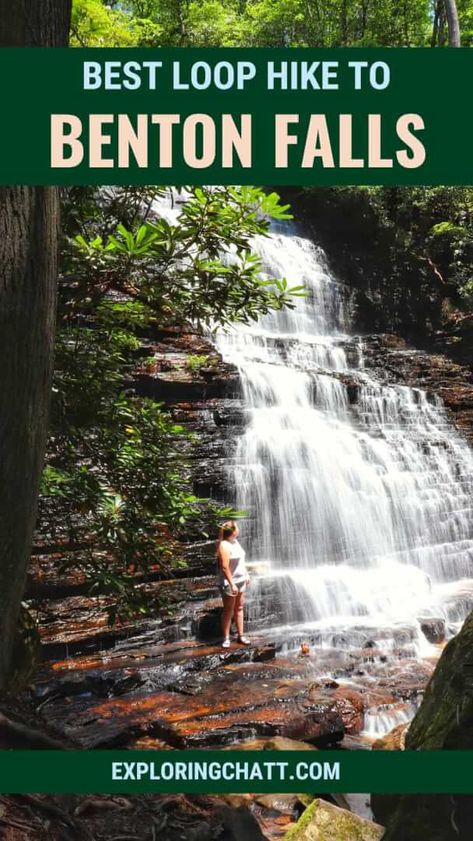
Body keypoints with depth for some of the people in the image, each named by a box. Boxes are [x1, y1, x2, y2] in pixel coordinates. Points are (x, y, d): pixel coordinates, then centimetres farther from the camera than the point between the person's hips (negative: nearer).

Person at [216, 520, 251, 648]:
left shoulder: (235, 541, 7)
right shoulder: (224, 545, -21)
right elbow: (225, 567, -23)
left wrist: (246, 575, 18)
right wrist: (232, 584, -23)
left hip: (240, 580, 8)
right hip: (229, 582, -8)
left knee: (239, 608, 13)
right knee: (228, 611, 2)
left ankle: (241, 635, 21)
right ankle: (226, 638, 11)